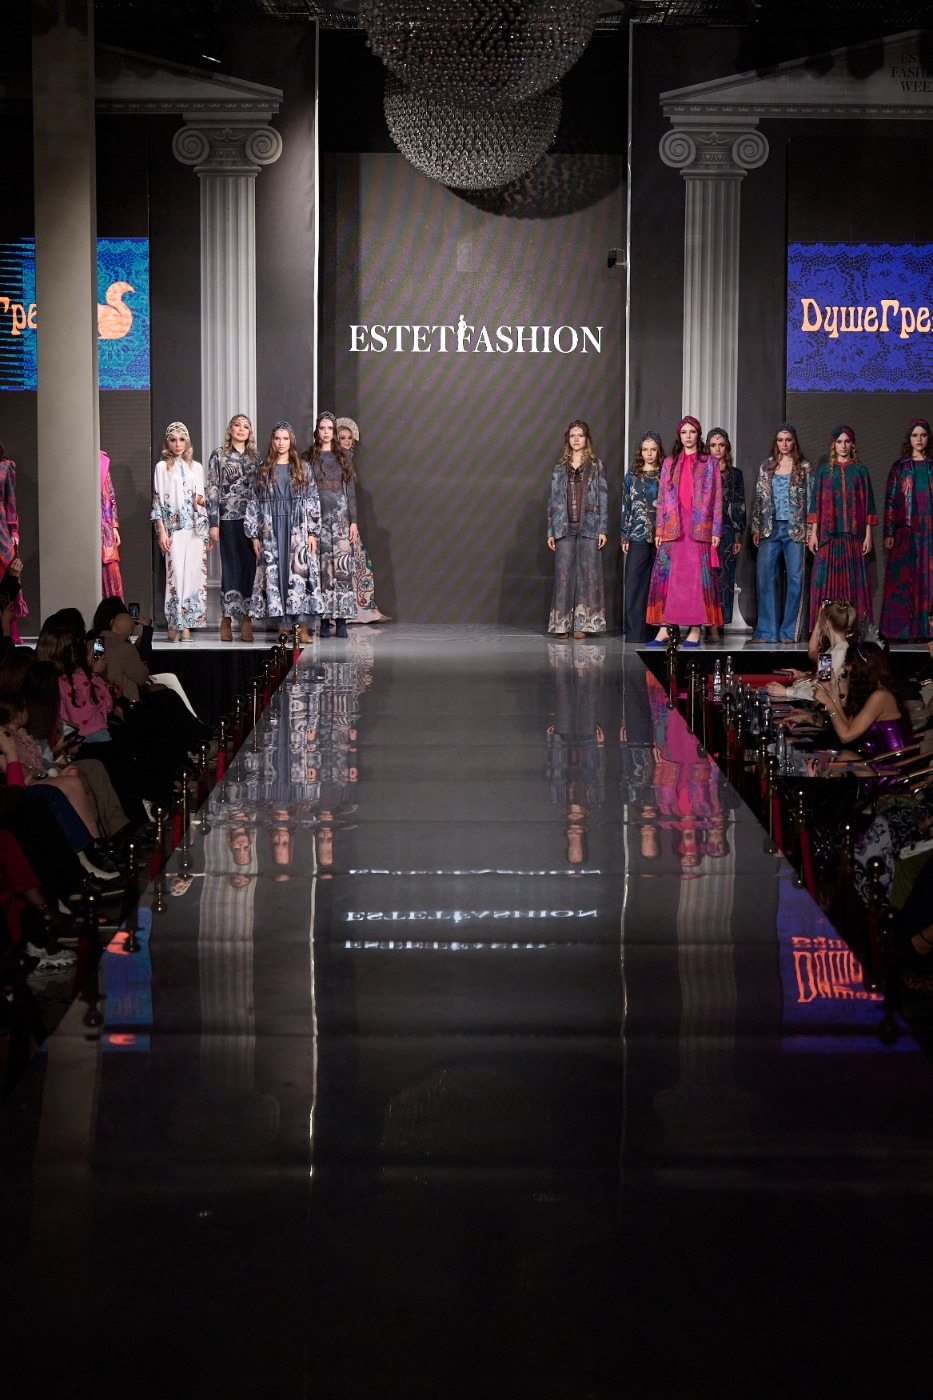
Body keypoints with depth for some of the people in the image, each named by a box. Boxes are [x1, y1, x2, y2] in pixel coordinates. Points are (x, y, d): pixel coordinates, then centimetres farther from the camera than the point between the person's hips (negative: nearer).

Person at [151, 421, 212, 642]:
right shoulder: (162, 467, 5)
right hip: (173, 526, -3)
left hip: (195, 529, 3)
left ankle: (187, 624, 0)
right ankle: (174, 623, -4)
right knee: (176, 573, -10)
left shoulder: (196, 467, 14)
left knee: (194, 574, -3)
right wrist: (161, 531, -6)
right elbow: (157, 500, 1)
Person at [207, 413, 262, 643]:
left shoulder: (255, 457, 13)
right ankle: (227, 618, 4)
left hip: (252, 518, 3)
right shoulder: (219, 455, 4)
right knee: (231, 567, -3)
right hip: (229, 518, -3)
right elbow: (212, 489, 0)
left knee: (249, 567, 0)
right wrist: (213, 522, -6)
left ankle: (246, 617, 4)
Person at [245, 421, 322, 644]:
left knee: (300, 573, -7)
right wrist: (254, 535, 2)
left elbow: (313, 501, 5)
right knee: (275, 574, -2)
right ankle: (284, 625, 1)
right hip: (271, 531, 1)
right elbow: (254, 503, 8)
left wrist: (312, 532, -2)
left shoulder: (303, 469, 8)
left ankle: (303, 627, -7)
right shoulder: (263, 470, 9)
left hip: (298, 530, -1)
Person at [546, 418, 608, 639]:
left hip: (588, 527, -2)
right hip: (564, 527, 2)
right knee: (564, 573, -2)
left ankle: (582, 623, 0)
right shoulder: (560, 468, 12)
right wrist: (550, 531, 6)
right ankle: (562, 623, 1)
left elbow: (603, 498, 2)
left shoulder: (596, 466, 6)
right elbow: (553, 499, 12)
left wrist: (603, 529, -6)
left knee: (587, 572, -3)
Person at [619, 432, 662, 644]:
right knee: (635, 585, -3)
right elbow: (626, 507, 9)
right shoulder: (632, 477, 10)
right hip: (638, 536, 1)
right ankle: (635, 631, -1)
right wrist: (625, 537, 3)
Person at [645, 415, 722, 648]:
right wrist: (658, 530, 4)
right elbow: (662, 498, 12)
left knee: (698, 575, -5)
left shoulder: (710, 463, 9)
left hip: (699, 527, -2)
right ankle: (664, 627, -5)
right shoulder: (669, 463, 15)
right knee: (666, 574, -5)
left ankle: (695, 630, -3)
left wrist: (716, 530, -4)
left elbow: (716, 498, 4)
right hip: (672, 527, 2)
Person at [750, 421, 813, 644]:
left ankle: (789, 631, 3)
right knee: (765, 577, -4)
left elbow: (810, 498, 2)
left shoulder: (804, 467, 4)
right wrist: (756, 528, 6)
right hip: (770, 528, 2)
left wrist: (810, 529, -5)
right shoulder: (766, 466, 11)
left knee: (795, 578, -2)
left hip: (795, 528, -2)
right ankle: (766, 631, 1)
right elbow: (759, 498, 12)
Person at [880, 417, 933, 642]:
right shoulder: (899, 468, 8)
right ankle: (900, 629, -3)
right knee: (902, 580, -4)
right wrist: (889, 533, -5)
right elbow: (890, 501, 4)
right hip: (905, 532, -1)